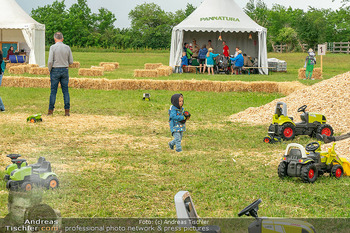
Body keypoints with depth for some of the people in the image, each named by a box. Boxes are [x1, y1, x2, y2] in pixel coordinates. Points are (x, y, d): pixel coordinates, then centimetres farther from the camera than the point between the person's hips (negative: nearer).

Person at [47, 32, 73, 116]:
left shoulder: (53, 47, -9)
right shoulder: (67, 47, 1)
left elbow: (50, 61, -13)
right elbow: (71, 61, 5)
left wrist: (50, 70, 2)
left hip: (55, 70, -3)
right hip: (65, 70, 3)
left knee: (53, 91, 1)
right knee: (65, 91, 5)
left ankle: (50, 110, 2)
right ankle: (67, 110, 2)